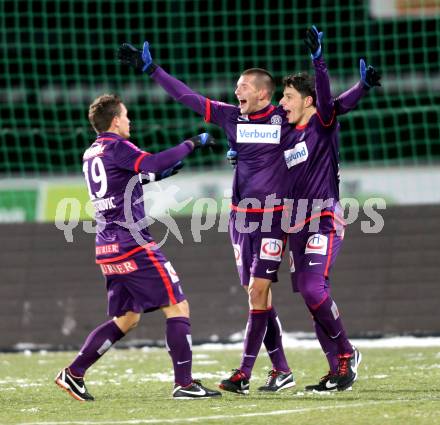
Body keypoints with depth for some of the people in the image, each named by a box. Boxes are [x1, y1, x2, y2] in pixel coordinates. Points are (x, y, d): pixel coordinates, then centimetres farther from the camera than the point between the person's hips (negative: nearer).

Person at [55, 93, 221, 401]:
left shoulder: (91, 154, 16)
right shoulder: (116, 147, -11)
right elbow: (154, 164, -27)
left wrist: (158, 174, 24)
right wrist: (192, 143, -15)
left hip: (108, 248, 9)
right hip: (134, 245, -9)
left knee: (127, 319, 16)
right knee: (178, 307, -5)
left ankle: (74, 374, 10)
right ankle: (184, 383, -8)